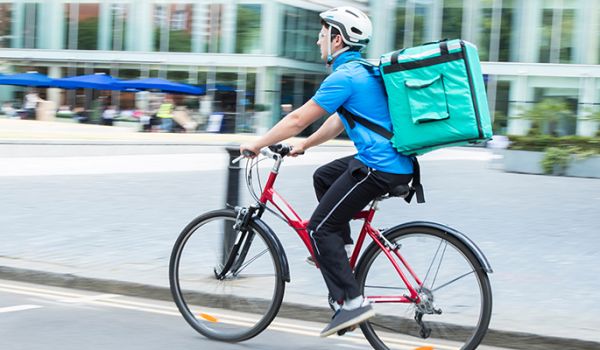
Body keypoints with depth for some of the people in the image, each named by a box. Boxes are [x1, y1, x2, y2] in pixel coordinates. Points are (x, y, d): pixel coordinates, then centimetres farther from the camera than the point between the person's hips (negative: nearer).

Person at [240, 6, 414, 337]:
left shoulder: (344, 76, -14)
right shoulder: (362, 70, 17)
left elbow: (298, 119, -11)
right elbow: (339, 121, 26)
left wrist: (256, 144, -1)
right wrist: (303, 145, 29)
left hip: (379, 167, -10)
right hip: (393, 160, 10)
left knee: (319, 228, -5)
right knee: (323, 177, 28)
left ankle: (351, 303, -8)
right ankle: (337, 252, 27)